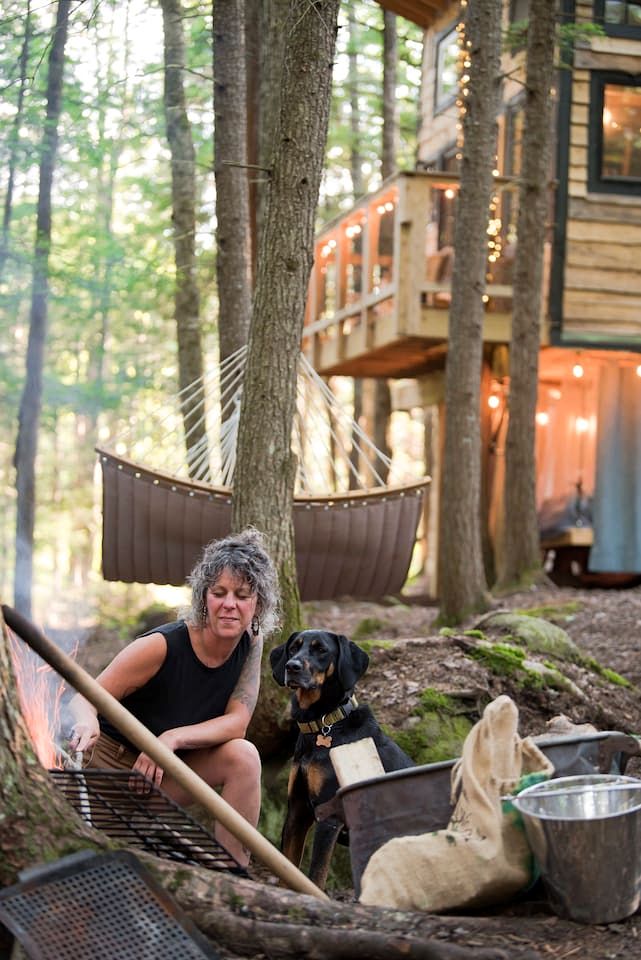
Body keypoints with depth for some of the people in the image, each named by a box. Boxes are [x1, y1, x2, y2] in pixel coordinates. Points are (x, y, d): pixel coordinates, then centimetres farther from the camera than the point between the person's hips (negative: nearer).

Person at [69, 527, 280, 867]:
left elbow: (237, 722, -14)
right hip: (114, 763, -4)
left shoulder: (250, 644, -9)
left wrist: (174, 738, -31)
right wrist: (87, 723, -48)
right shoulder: (162, 646, -24)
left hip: (168, 769, 4)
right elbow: (86, 698, -23)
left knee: (243, 756, -21)